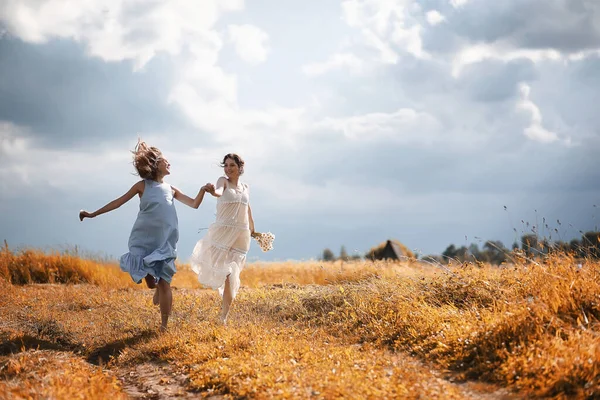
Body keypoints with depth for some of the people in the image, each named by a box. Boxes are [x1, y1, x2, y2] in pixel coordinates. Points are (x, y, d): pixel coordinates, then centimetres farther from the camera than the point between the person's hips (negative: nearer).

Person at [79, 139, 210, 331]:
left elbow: (194, 204, 9)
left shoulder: (171, 189, 9)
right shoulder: (143, 185, 0)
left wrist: (202, 190, -10)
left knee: (164, 283, -6)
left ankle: (164, 326, 3)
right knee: (150, 282, -4)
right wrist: (93, 214, 1)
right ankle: (158, 289, 35)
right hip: (144, 241, -2)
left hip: (165, 243, 2)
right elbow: (119, 202, 3)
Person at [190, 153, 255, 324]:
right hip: (223, 232, -4)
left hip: (242, 235, 4)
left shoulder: (245, 188, 13)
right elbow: (219, 191, -26)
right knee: (226, 273, -15)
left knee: (232, 274, 3)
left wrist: (252, 229, 37)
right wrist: (213, 192, -51)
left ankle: (224, 316, 9)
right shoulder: (223, 181, -2)